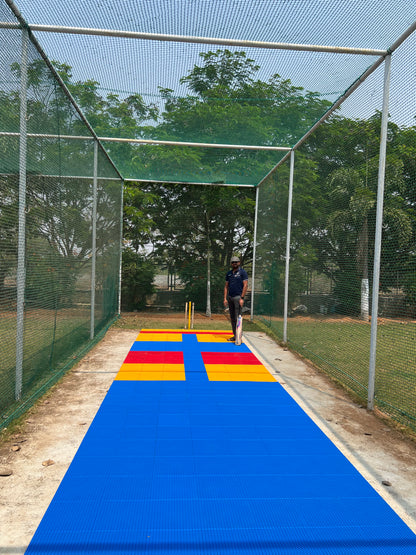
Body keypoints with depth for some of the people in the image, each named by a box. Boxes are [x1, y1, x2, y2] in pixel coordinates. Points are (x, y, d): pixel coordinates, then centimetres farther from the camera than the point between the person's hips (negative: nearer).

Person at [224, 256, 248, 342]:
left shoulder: (242, 272, -2)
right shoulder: (229, 273, 15)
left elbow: (245, 285, -8)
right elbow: (226, 286, 16)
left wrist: (242, 298, -15)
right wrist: (225, 298, 7)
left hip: (238, 297, -6)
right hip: (230, 297, 6)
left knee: (237, 318, -9)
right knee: (232, 318, 9)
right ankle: (234, 335, 16)